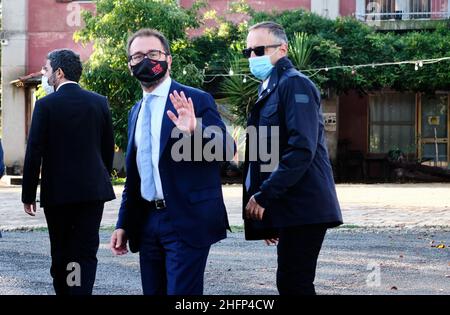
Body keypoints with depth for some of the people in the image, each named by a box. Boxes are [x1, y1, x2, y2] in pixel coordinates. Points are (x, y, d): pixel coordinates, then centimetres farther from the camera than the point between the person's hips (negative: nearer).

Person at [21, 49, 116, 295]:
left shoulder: (46, 105, -7)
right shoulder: (99, 102, 4)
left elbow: (34, 153, -8)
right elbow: (108, 149, 9)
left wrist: (28, 195, -2)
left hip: (57, 192, -2)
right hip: (93, 191, 2)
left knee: (61, 254, 11)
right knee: (86, 254, 1)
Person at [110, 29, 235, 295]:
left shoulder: (197, 101, -5)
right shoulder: (136, 111, 16)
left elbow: (228, 149, -15)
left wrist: (194, 131, -32)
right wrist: (123, 224, 18)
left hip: (188, 222, -6)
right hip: (147, 223, 7)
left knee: (182, 292, -9)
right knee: (153, 291, 11)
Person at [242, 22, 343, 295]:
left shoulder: (295, 84, -9)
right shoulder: (269, 90, 20)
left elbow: (302, 149, -20)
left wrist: (263, 195, -19)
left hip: (303, 208, -9)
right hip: (289, 209, 9)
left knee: (293, 283, -9)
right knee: (292, 283, 11)